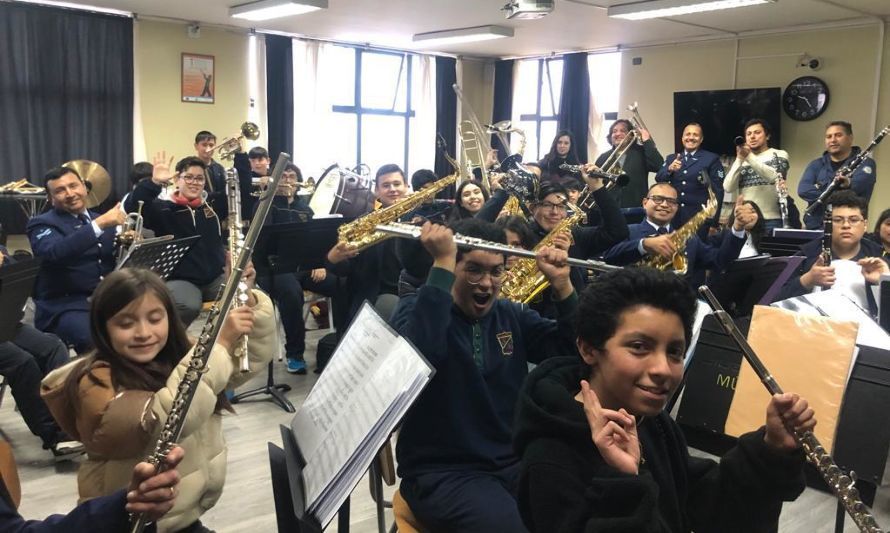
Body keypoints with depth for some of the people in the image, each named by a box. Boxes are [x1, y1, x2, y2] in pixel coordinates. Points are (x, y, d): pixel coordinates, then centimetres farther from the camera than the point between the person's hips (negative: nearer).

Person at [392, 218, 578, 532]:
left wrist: (562, 284, -10)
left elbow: (572, 353, -1)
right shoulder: (417, 308, -5)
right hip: (442, 473, -5)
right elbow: (418, 354, -29)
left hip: (514, 462, 5)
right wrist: (442, 264, -27)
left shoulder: (513, 316, 10)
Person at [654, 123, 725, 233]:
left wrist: (714, 222, -6)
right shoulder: (671, 158, 13)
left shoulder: (711, 159, 2)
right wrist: (669, 169, -18)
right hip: (674, 218, 3)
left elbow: (717, 191, -2)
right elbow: (659, 180, 3)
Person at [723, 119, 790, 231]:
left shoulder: (779, 154, 10)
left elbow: (775, 177, -11)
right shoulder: (739, 160, 16)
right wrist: (740, 159, -4)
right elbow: (728, 188, 1)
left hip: (771, 220, -2)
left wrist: (749, 157, -14)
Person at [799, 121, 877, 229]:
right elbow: (803, 190, -5)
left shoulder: (864, 163, 5)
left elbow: (857, 185, -16)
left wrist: (819, 187, -19)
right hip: (816, 227, 3)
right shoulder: (816, 165, 13)